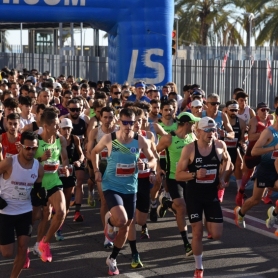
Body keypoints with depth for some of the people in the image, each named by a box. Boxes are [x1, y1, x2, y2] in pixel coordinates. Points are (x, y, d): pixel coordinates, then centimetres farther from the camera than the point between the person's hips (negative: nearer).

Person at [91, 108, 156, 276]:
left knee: (126, 226, 12)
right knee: (121, 219, -27)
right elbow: (94, 152, 9)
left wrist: (145, 165, -21)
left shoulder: (140, 141, -8)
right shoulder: (109, 139, -10)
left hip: (130, 189, 3)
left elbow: (153, 161, 1)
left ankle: (112, 259, 32)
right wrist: (96, 171, -2)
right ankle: (109, 221, 12)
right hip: (111, 186, -3)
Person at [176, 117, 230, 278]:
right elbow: (178, 175, -11)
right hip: (194, 195, -2)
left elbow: (227, 160, 18)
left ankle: (209, 222, 35)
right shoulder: (189, 149, -14)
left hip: (212, 194, 2)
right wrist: (195, 174, -27)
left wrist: (221, 177, 6)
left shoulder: (220, 146, -5)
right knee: (197, 232, 0)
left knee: (217, 235, -1)